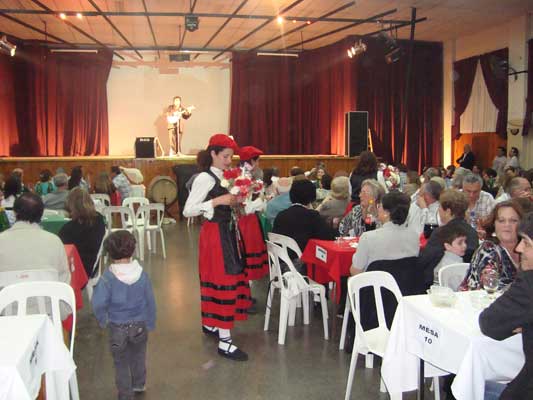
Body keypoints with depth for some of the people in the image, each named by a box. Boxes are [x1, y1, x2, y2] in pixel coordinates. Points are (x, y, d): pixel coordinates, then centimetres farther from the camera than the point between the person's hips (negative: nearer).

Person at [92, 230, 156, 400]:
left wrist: (103, 320, -2)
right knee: (138, 357, 25)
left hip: (117, 327, -3)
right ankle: (139, 384, 45)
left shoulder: (107, 278, -21)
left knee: (121, 363, 16)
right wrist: (150, 324, 8)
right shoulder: (142, 274, -13)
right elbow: (150, 302, -6)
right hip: (139, 325, 3)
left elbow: (98, 304, -22)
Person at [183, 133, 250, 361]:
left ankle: (210, 324, 36)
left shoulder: (225, 178, 9)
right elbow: (188, 211, -21)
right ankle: (224, 342, 1)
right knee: (223, 282, -6)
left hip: (227, 232, 8)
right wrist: (218, 201, -25)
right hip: (214, 234, -8)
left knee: (218, 279, 17)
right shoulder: (205, 178, -15)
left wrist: (234, 202, -1)